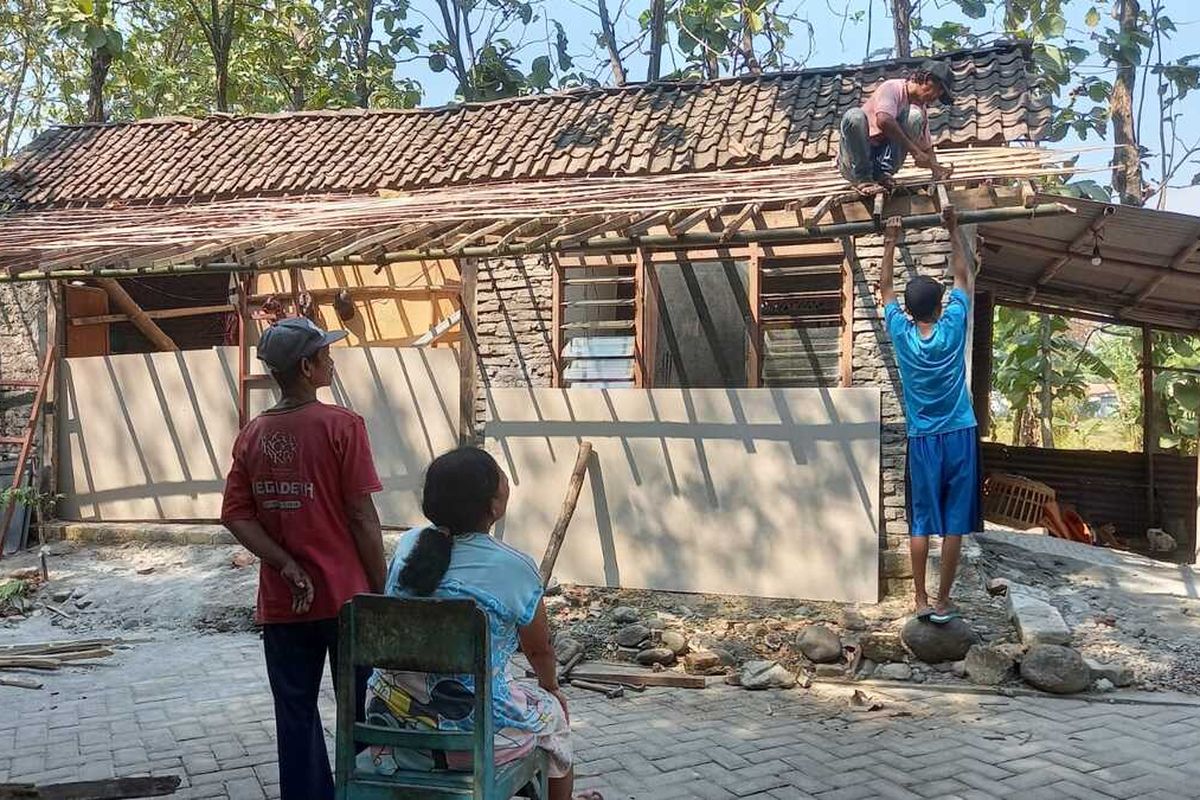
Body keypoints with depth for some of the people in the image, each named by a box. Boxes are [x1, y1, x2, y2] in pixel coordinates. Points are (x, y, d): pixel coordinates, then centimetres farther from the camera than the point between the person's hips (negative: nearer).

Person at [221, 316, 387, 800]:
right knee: (361, 712, 11)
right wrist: (382, 589, -4)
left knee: (296, 714, 13)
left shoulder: (252, 434, 3)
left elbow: (235, 515, -2)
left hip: (282, 603, 4)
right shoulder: (341, 425, -13)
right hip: (346, 596, -4)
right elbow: (362, 517, -13)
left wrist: (287, 566, -5)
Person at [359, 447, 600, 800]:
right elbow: (539, 649, 0)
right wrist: (551, 687, 22)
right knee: (552, 711, 25)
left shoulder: (408, 546, -3)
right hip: (469, 733, -5)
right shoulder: (515, 569, -18)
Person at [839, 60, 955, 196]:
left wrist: (935, 167, -8)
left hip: (884, 158, 5)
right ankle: (863, 179, -26)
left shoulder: (921, 109, 12)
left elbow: (926, 147, 15)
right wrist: (914, 150, -27)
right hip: (855, 158, -5)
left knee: (915, 115, -14)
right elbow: (883, 120, -27)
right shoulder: (892, 87, -8)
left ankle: (884, 173, -20)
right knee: (854, 115, -34)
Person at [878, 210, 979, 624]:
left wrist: (891, 242, 15)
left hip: (922, 440, 1)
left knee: (921, 522, 6)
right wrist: (953, 232, 13)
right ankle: (943, 602, 5)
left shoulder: (901, 334, -4)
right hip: (959, 436, -1)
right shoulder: (952, 328, -6)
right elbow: (963, 277, 8)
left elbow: (885, 288, 10)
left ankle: (921, 600, 7)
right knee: (954, 523, 2)